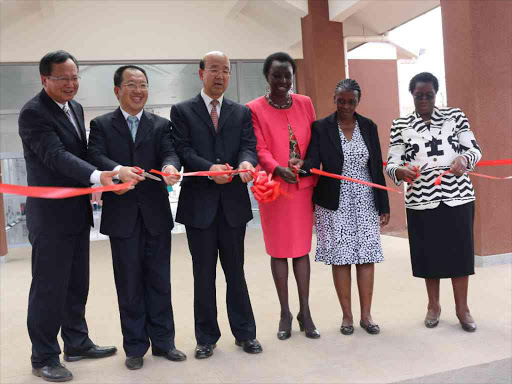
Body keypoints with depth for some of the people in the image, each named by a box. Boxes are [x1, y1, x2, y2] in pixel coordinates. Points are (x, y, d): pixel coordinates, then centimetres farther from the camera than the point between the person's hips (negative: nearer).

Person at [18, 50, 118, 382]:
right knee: (49, 288, 3)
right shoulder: (33, 113, -14)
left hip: (78, 212, 8)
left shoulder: (75, 108, 12)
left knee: (77, 284, 17)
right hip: (51, 215, -8)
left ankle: (77, 343, 32)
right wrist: (97, 176, -38)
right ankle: (44, 357, 19)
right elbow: (56, 156, -25)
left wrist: (92, 187, 5)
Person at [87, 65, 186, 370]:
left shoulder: (161, 125, 9)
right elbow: (96, 157, -11)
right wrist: (118, 170, -32)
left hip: (156, 214, 1)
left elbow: (170, 153, -7)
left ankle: (163, 341, 24)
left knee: (159, 281, 9)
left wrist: (170, 167, -31)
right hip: (122, 216, -1)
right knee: (130, 284, 8)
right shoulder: (101, 125, 6)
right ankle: (135, 347, 22)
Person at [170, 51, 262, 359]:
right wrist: (209, 168, -23)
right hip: (199, 203, -1)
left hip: (233, 202, 2)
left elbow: (249, 146, -1)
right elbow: (182, 150, -6)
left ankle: (245, 332, 24)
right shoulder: (182, 111, 5)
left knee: (235, 270, 11)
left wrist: (246, 162, -24)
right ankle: (207, 337, 22)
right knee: (204, 273, 9)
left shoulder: (242, 112, 12)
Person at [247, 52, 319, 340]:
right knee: (279, 250, 5)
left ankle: (305, 312, 19)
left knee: (302, 249, 8)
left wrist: (313, 171, -2)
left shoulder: (305, 103, 8)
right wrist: (278, 169, -29)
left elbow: (314, 142, 10)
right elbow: (260, 149, -11)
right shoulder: (255, 109, -3)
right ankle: (285, 313, 18)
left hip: (304, 185, 3)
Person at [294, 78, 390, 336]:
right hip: (335, 204, -2)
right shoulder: (321, 127, -1)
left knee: (367, 257, 4)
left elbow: (377, 167, 7)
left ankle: (366, 315, 16)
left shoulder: (368, 127, 7)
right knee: (340, 259, 3)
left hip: (365, 202, 2)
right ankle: (347, 316, 17)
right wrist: (302, 167, -34)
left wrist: (383, 205, 6)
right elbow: (313, 161, -10)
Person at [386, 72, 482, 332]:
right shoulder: (400, 125, 3)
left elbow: (475, 149, 3)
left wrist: (464, 158, -20)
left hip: (457, 195, 0)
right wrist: (400, 171, -26)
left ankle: (462, 307, 22)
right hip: (421, 199, 0)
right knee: (428, 252, 8)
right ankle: (433, 305, 28)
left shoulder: (455, 116, 5)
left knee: (459, 250, 5)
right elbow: (391, 164, -2)